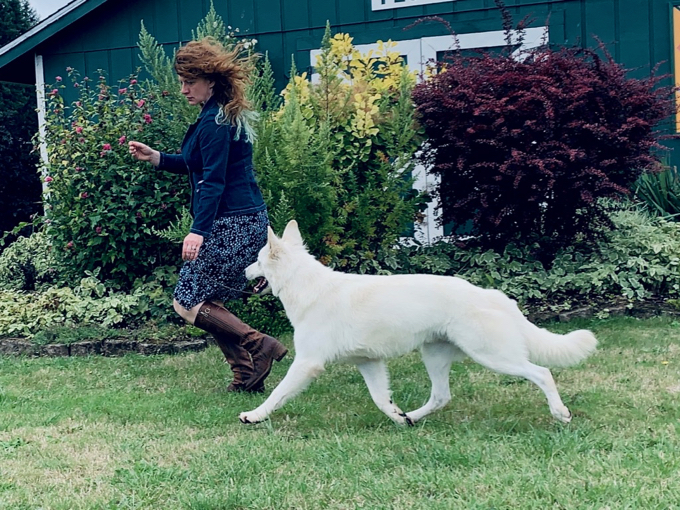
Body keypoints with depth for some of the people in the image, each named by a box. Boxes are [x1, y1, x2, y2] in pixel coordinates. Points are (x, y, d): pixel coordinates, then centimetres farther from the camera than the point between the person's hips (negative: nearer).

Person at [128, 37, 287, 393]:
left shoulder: (214, 121, -15)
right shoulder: (228, 115, 17)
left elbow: (213, 181, -22)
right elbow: (200, 166, 26)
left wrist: (199, 231, -27)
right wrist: (156, 158, 19)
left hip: (231, 225, -11)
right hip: (247, 221, 11)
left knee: (188, 302, -5)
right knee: (208, 301, 13)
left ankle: (259, 345, -8)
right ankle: (248, 375, 13)